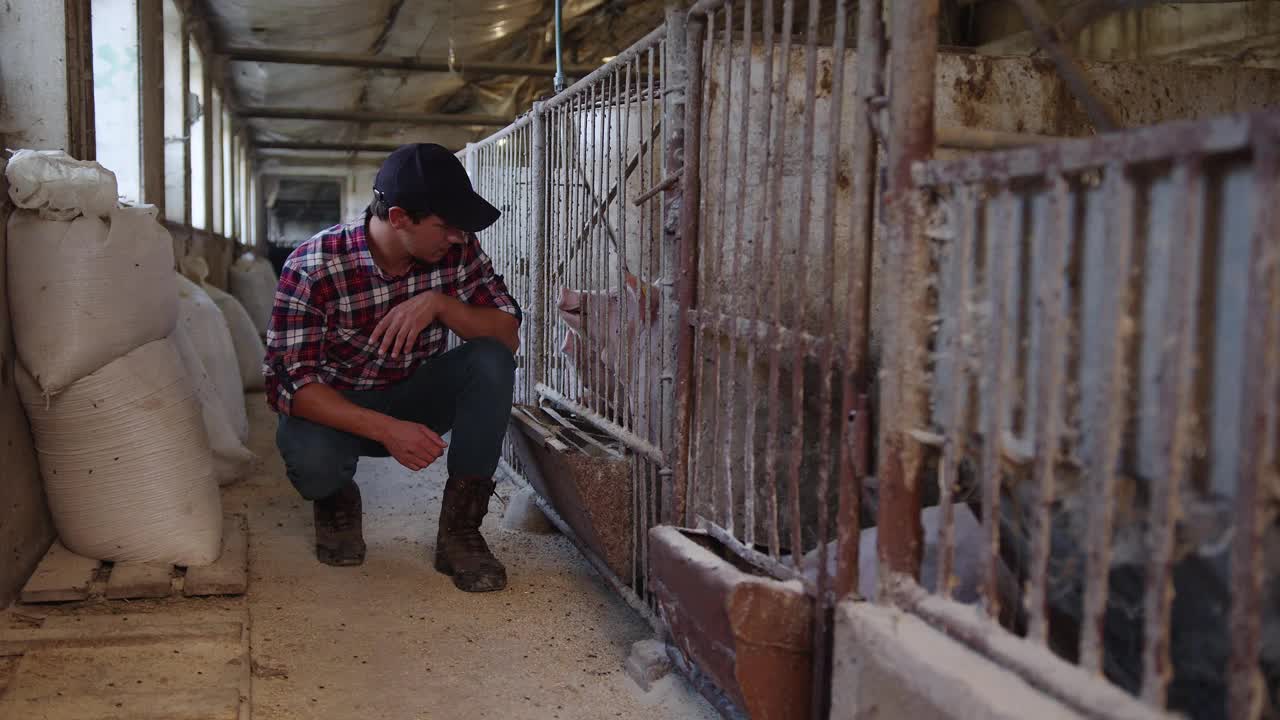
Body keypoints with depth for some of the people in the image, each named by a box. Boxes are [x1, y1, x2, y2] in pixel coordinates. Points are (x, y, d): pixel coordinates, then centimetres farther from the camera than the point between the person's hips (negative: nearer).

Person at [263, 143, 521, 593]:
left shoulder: (457, 249, -13)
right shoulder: (313, 268, -24)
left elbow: (509, 334, -14)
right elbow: (290, 381, -27)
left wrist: (440, 303, -33)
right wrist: (385, 429, -40)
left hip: (416, 396, 3)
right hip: (338, 408, -3)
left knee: (492, 361, -25)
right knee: (308, 455, -37)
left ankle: (459, 528, -16)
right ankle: (337, 501, 4)